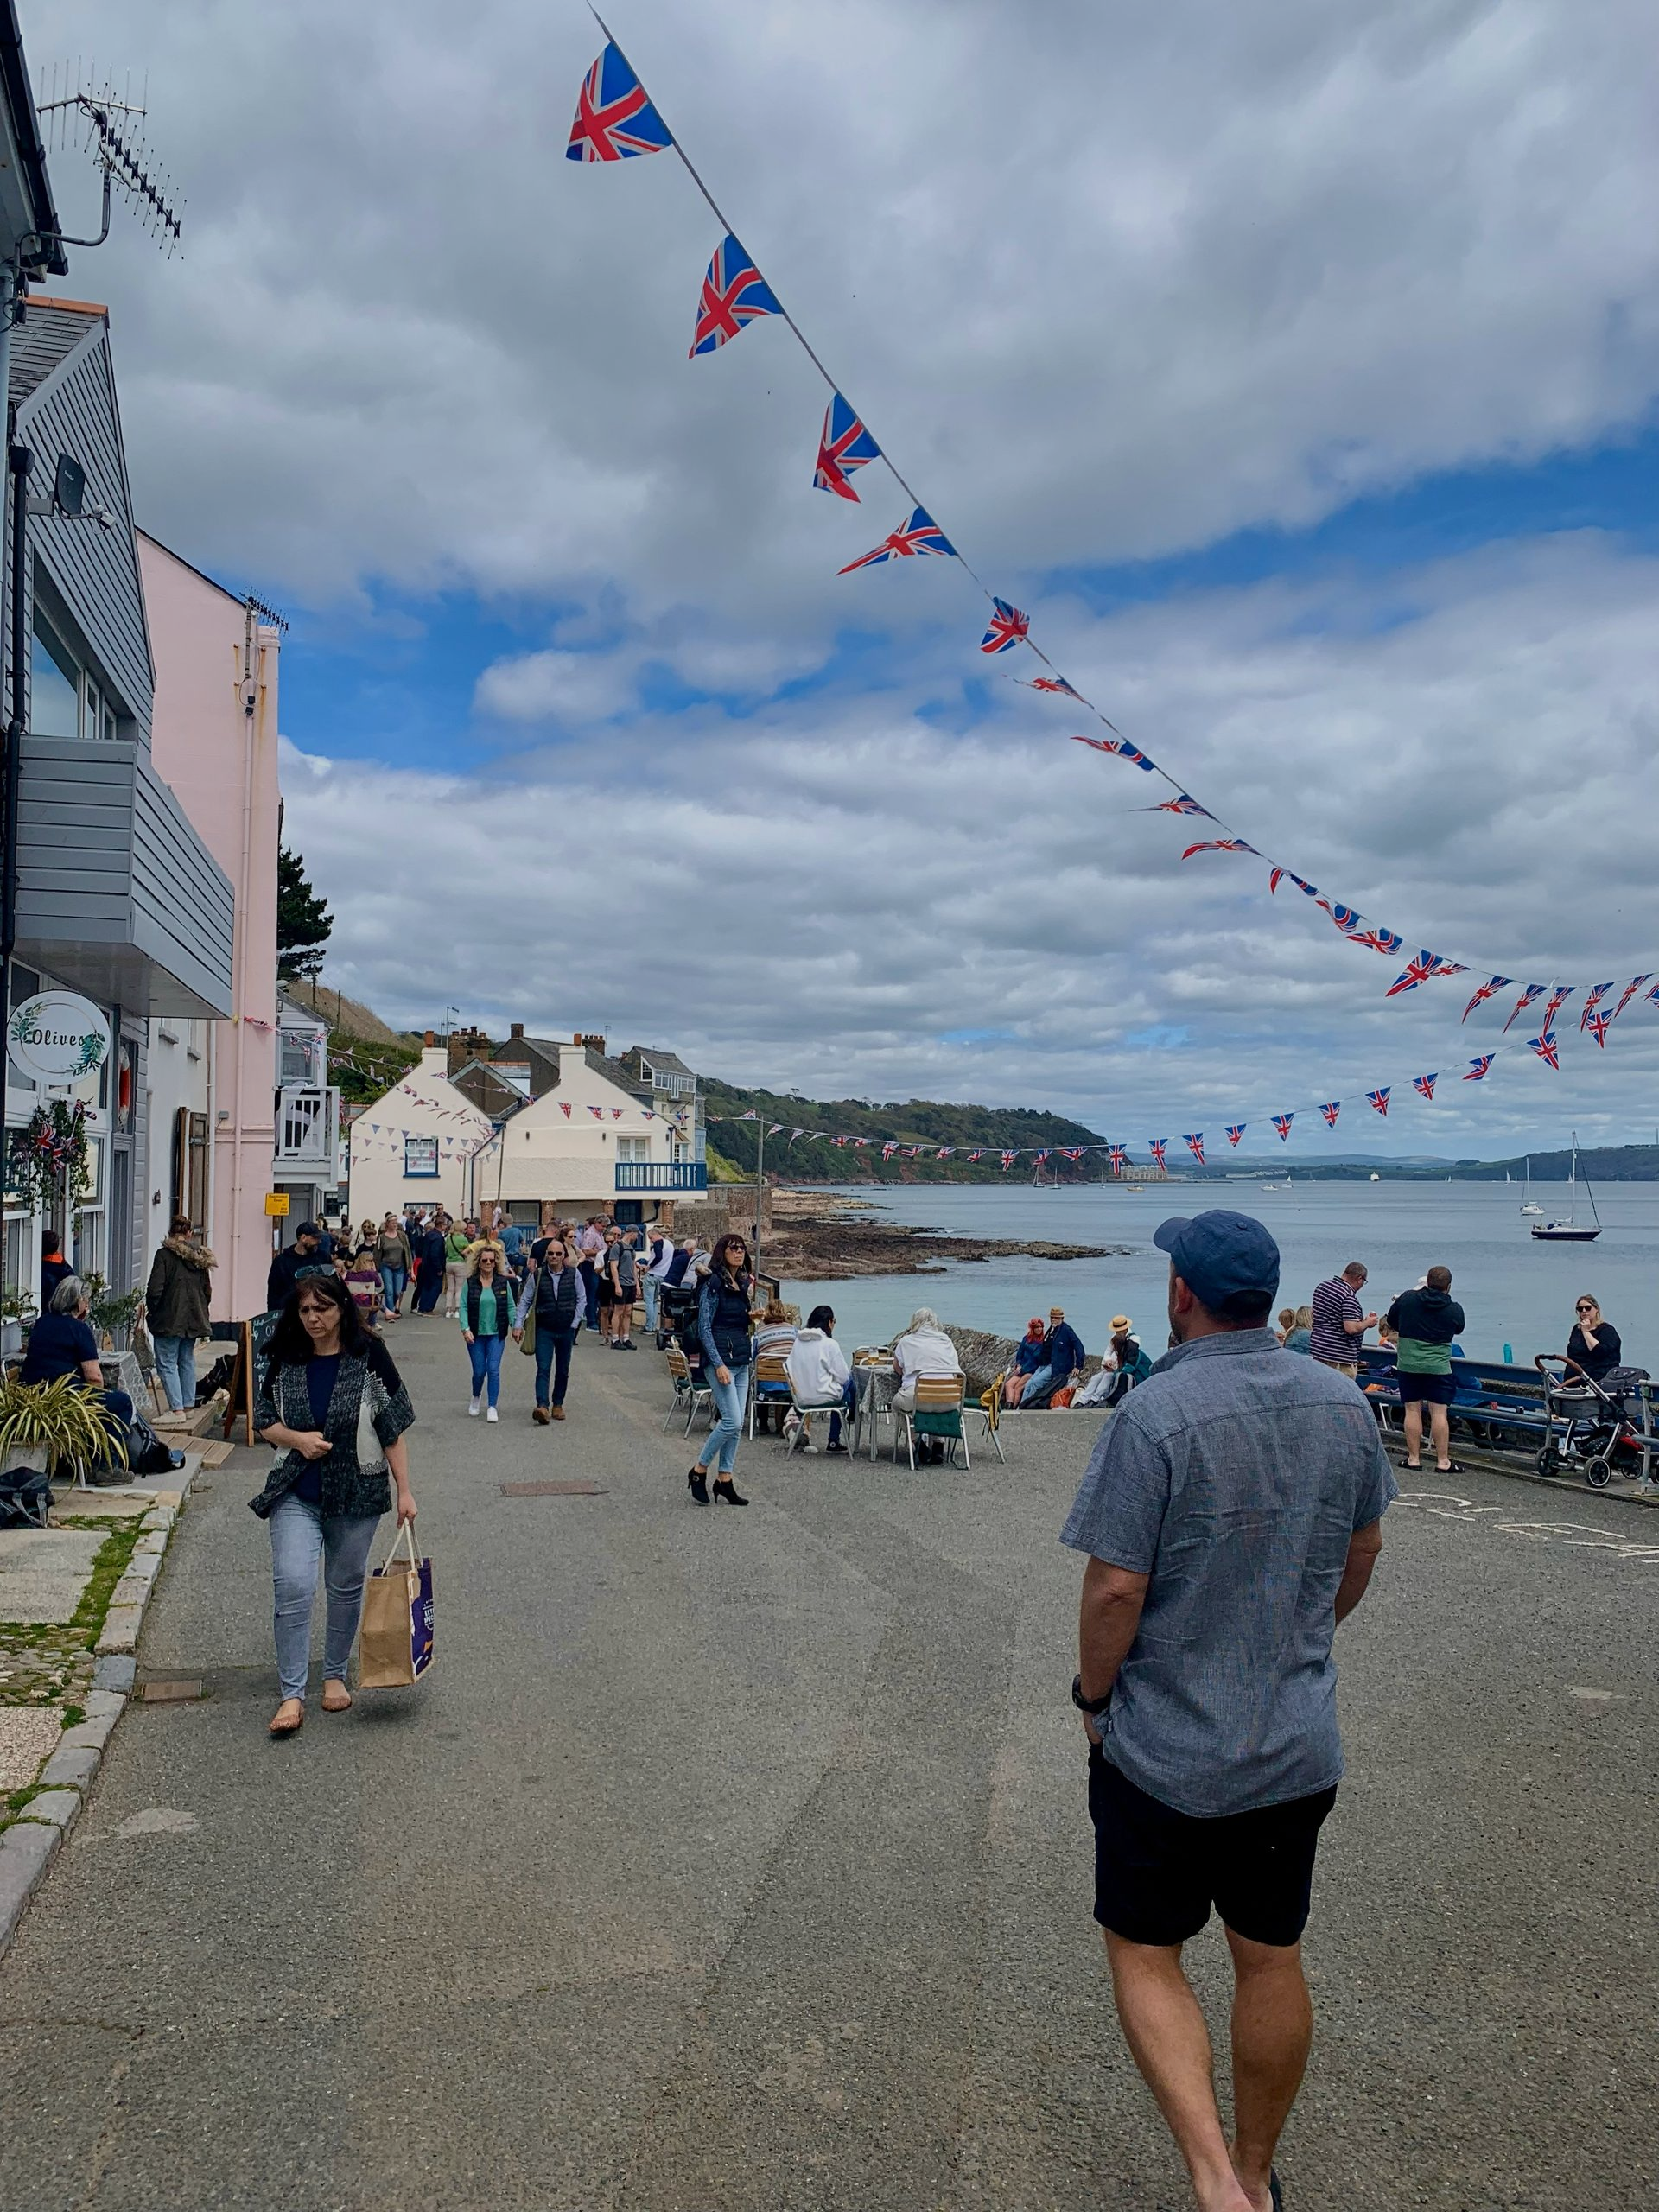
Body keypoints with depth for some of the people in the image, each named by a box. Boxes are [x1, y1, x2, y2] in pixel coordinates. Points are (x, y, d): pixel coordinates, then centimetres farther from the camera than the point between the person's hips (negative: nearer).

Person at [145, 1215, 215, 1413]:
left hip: (169, 1320, -6)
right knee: (187, 1361, 17)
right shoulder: (201, 1256, 6)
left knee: (167, 1364, -2)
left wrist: (151, 1310, 1)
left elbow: (155, 1290, -15)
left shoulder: (164, 1254, -11)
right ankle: (188, 1405, 22)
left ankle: (177, 1408, -9)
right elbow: (207, 1291, 13)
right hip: (194, 1319, 6)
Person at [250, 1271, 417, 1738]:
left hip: (356, 1491, -1)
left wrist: (404, 1491, -6)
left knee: (346, 1586, 11)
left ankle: (335, 1675, 31)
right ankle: (292, 1694, -3)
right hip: (296, 1493, 1)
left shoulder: (369, 1357, -5)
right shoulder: (284, 1361, 1)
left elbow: (393, 1430, -3)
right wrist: (296, 1438, -11)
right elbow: (264, 1420, 10)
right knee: (292, 1585, -11)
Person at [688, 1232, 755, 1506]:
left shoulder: (744, 1284, 12)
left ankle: (724, 1479, 14)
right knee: (732, 1421, -12)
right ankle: (699, 1470, 4)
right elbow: (704, 1328, -13)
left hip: (741, 1361, 8)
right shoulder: (713, 1283, -10)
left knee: (736, 1424, 7)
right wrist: (719, 1364, -18)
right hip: (720, 1359, -8)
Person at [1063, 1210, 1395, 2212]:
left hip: (1165, 1746, -5)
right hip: (1299, 1744, 6)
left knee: (1146, 1958, 13)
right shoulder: (1345, 1404, -4)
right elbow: (1364, 1547, 9)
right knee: (1272, 1960, 20)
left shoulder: (1154, 1414, -23)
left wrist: (1094, 1694, -4)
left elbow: (1116, 1585, -22)